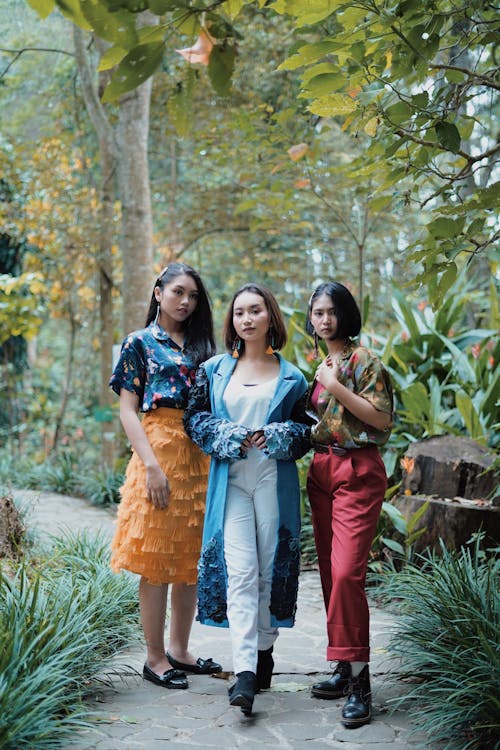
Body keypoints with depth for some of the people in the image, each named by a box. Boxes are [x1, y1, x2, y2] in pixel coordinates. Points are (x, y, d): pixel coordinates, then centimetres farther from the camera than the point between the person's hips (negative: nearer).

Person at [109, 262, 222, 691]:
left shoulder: (200, 346, 16)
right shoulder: (140, 343, 1)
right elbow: (128, 410, -5)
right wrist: (152, 465, -15)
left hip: (200, 457, 6)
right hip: (160, 451, -6)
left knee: (192, 558, 8)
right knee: (157, 561, -3)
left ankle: (180, 650, 19)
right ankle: (155, 658, 5)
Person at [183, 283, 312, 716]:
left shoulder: (291, 377, 10)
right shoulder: (214, 370, 12)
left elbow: (306, 430, 10)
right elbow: (195, 418, 9)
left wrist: (277, 436, -10)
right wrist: (229, 437, -8)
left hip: (275, 481, 1)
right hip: (230, 480, 0)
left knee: (270, 568, 5)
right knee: (239, 571, -11)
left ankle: (264, 650, 24)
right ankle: (244, 672, -17)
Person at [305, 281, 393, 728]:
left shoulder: (363, 360, -7)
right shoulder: (319, 363, 16)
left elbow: (382, 418, -15)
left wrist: (337, 387, -17)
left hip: (357, 472, -8)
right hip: (321, 471, 8)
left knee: (347, 573, -16)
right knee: (330, 572, 9)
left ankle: (360, 682, -12)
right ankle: (345, 669, 18)